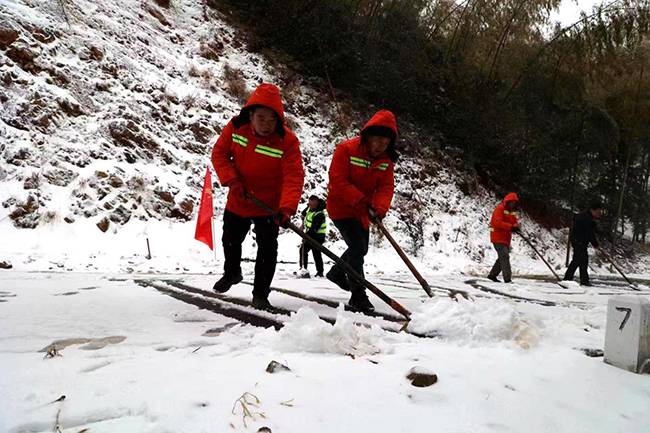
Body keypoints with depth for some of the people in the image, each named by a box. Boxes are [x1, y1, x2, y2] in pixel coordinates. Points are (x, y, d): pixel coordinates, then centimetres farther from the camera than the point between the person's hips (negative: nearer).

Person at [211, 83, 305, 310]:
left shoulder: (287, 141, -25)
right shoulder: (236, 127, -16)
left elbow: (294, 177, -30)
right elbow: (219, 153, -4)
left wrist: (286, 208, -44)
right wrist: (232, 180, -19)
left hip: (269, 205, -3)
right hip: (238, 200, 4)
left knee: (267, 248, -8)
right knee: (230, 240, 20)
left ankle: (260, 294, 11)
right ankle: (232, 272, 51)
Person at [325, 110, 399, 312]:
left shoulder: (386, 160, -3)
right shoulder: (346, 149, -22)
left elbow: (386, 186, -10)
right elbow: (338, 181, -26)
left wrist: (379, 208, -30)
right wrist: (361, 201, -31)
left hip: (362, 211, 7)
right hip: (341, 207, -7)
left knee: (360, 249, 20)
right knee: (357, 248, -15)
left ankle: (336, 273, 47)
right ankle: (358, 295, -7)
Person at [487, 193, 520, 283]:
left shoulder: (513, 211, 14)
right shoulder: (500, 209, -13)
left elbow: (515, 221, 11)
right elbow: (498, 222, -24)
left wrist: (515, 226, -14)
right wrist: (511, 227, -31)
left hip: (506, 238, 9)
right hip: (498, 237, -9)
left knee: (503, 258, 14)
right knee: (505, 256, -16)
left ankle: (492, 275, 27)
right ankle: (507, 279, -17)